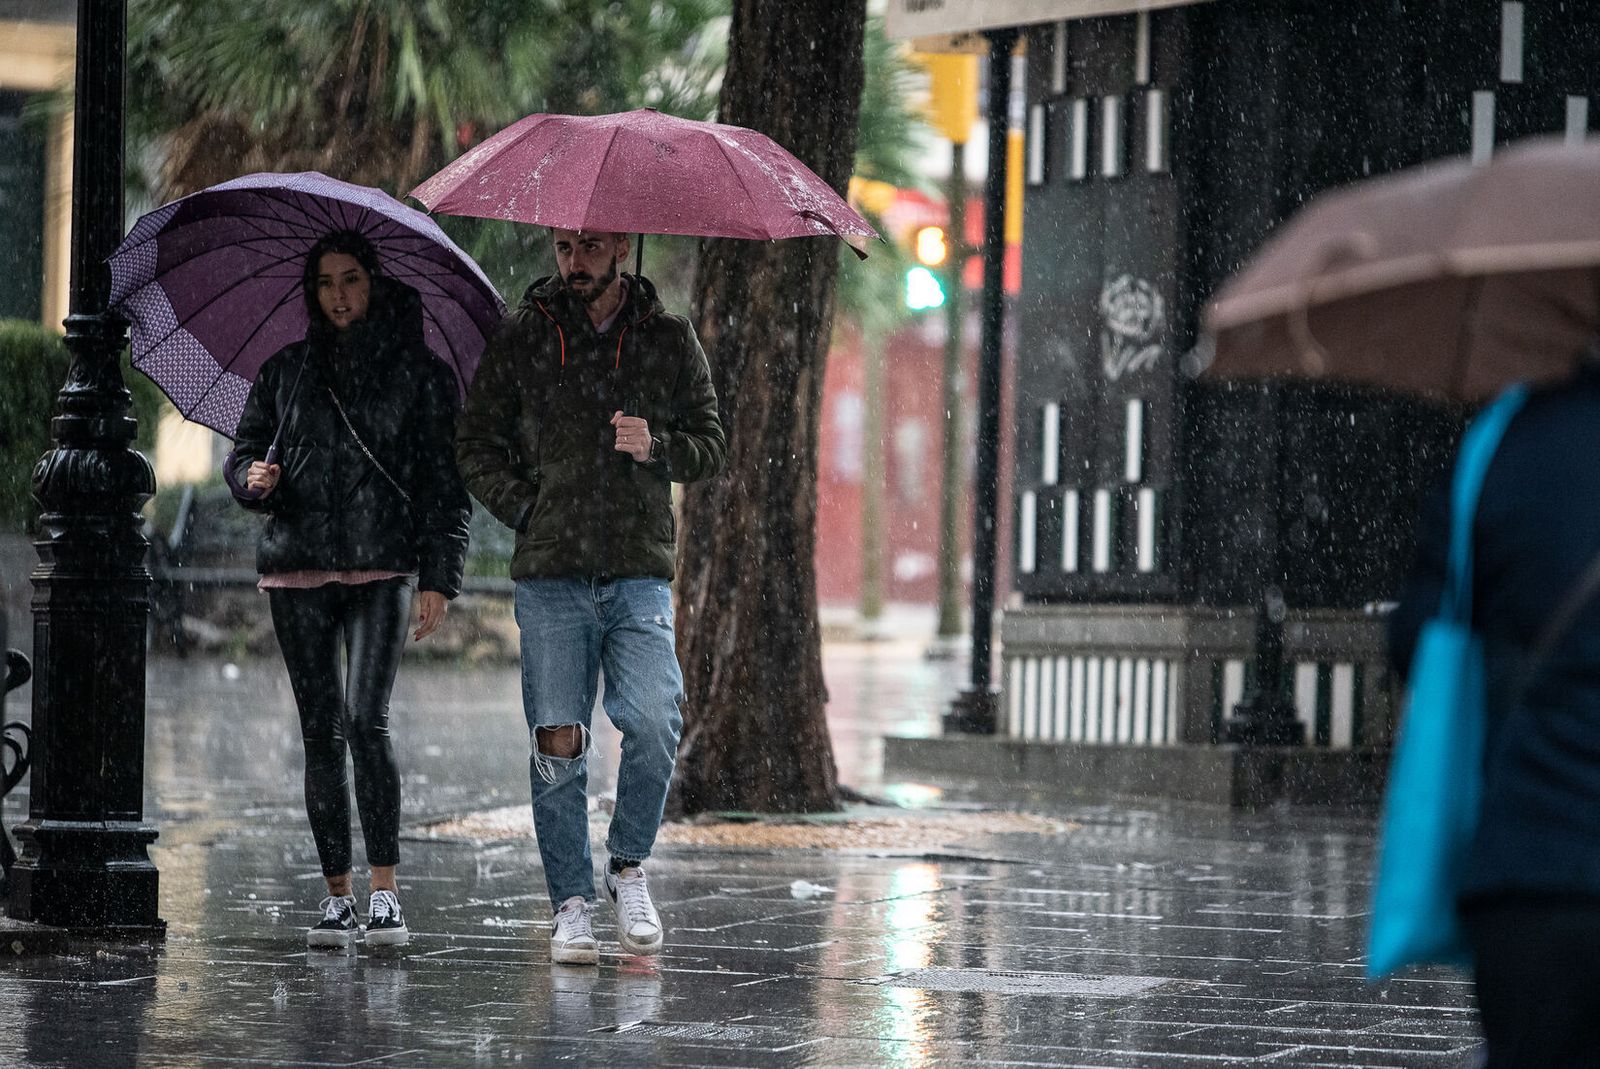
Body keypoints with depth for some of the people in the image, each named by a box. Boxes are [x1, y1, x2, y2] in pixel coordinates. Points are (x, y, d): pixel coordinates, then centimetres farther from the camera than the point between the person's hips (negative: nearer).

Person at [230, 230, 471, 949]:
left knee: (367, 720, -17)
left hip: (382, 569, -3)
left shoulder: (421, 375, 7)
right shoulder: (286, 371, 14)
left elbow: (446, 483, 5)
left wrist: (439, 578, -4)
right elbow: (245, 449, 20)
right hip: (297, 571, 3)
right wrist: (257, 478, -4)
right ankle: (337, 896, 6)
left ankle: (384, 892, -15)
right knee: (320, 733, 2)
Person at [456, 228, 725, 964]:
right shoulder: (522, 338, 8)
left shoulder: (669, 340, 9)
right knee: (557, 741, -3)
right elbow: (476, 446, 12)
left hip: (641, 570, 0)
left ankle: (628, 868, 6)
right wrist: (526, 511, -1)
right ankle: (571, 904, 7)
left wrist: (657, 447, -8)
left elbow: (712, 447, 12)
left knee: (654, 723, -16)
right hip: (550, 573, 0)